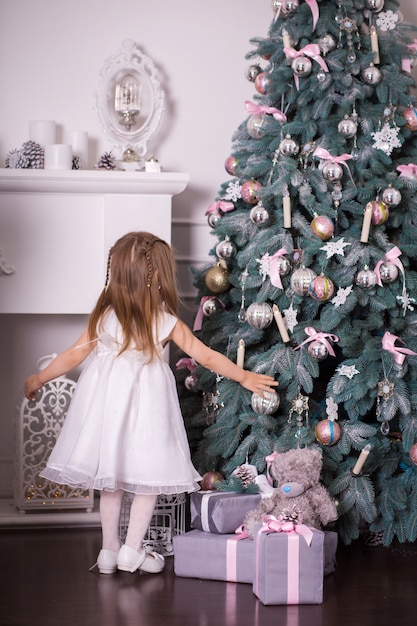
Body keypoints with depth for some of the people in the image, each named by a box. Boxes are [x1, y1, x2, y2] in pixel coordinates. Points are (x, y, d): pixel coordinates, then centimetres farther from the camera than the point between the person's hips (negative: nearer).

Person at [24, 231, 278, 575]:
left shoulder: (104, 317, -6)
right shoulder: (168, 323, -10)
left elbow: (74, 356, 0)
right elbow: (208, 357, -3)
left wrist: (38, 379, 14)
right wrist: (244, 377, 10)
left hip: (108, 397, 3)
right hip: (147, 402, -2)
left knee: (110, 479, 13)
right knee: (149, 477, 11)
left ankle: (109, 549, 20)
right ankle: (132, 550, 11)